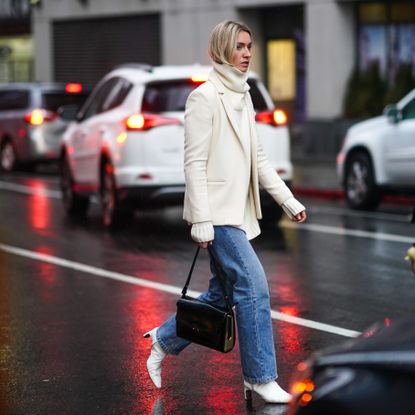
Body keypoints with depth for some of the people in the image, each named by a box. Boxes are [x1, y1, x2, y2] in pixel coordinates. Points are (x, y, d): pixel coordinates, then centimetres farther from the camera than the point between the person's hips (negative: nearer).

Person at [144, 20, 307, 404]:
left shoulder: (243, 98, 15)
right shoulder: (205, 97, -10)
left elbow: (258, 160, 18)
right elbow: (194, 163, -14)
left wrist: (289, 201, 13)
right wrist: (201, 221, -19)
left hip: (238, 211, 9)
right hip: (217, 211, -9)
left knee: (223, 294, 13)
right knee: (254, 287, -11)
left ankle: (164, 341, 31)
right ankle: (260, 378, -1)